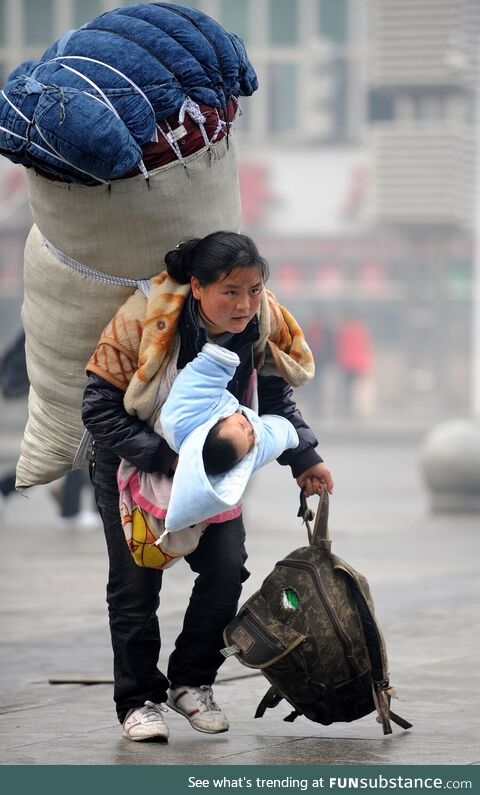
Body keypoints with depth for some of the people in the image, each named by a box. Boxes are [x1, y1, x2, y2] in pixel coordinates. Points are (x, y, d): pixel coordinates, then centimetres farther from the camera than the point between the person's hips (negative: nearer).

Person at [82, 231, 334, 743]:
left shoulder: (264, 324, -18)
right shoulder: (145, 320, -32)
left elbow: (274, 398, 2)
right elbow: (99, 408, -27)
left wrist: (304, 459, -10)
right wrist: (166, 461, -34)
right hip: (130, 458, -4)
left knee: (227, 567, -7)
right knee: (136, 582, -6)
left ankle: (191, 682, 11)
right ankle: (138, 700, 9)